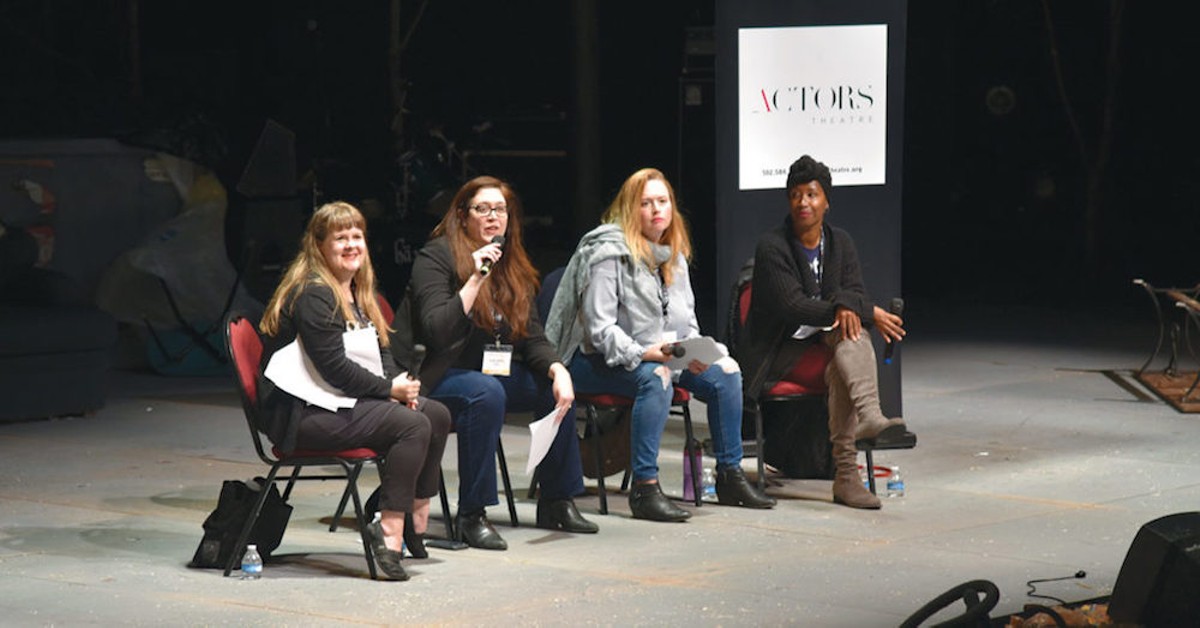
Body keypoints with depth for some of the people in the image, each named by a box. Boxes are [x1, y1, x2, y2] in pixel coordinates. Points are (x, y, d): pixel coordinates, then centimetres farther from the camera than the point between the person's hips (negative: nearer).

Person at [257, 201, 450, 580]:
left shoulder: (356, 292, 16)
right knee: (412, 425, -24)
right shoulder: (313, 294, -16)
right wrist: (390, 389, -15)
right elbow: (334, 367, -22)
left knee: (437, 414, 4)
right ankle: (390, 533, -25)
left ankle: (418, 521, 7)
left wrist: (398, 385, -4)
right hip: (302, 416, -10)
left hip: (342, 402, 10)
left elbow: (380, 349, 17)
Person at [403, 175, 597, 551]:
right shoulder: (436, 258, -12)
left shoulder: (514, 267, 11)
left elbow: (532, 338, 8)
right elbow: (436, 332, -24)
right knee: (486, 392, -36)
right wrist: (475, 280, -28)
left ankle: (556, 502, 2)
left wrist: (557, 369, -13)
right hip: (438, 378, -8)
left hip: (494, 372, 8)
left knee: (557, 388, -10)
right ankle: (471, 516, -32)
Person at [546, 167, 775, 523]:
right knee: (655, 377, -37)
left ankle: (730, 477, 2)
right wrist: (642, 353, -31)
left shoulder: (673, 256, 11)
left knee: (725, 371, -7)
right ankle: (644, 489, -38)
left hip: (658, 355, 8)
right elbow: (599, 327, -19)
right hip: (597, 361, -8)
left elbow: (687, 320, 15)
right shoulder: (609, 253, -14)